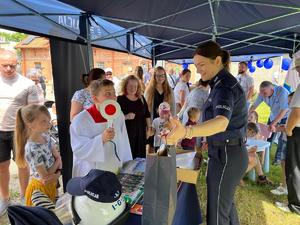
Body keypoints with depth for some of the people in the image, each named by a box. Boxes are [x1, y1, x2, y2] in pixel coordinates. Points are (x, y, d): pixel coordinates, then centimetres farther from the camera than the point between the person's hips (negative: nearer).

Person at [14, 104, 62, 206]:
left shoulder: (46, 137, -7)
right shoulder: (32, 149, -30)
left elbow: (58, 157, -2)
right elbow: (45, 177, -24)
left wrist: (58, 171, -18)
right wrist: (57, 163, -12)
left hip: (52, 184, 7)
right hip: (41, 188, -7)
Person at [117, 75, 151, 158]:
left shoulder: (141, 98, 8)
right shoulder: (120, 99, -6)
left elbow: (147, 115, 15)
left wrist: (149, 128, 13)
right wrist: (126, 117, -27)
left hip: (141, 133, 5)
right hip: (127, 133, -4)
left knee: (140, 157, 11)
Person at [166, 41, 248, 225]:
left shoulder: (224, 86, -22)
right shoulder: (223, 82, 11)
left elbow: (222, 122, -42)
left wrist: (186, 132, -59)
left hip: (226, 155, -10)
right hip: (230, 153, 10)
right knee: (226, 203, 25)